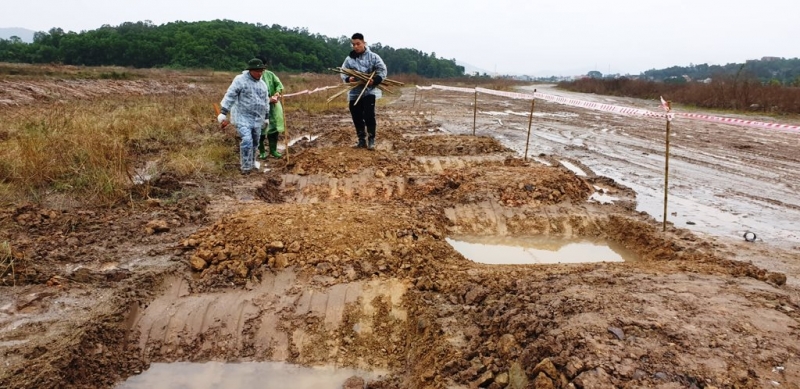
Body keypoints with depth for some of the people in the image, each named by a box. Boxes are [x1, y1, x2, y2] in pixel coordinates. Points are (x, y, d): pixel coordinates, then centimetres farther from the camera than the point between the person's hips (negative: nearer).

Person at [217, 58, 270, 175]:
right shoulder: (240, 80, -9)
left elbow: (265, 102, 23)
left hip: (257, 119, 7)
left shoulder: (262, 84, 12)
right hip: (242, 117, -6)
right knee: (247, 141, -20)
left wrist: (266, 117, 25)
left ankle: (251, 165, 29)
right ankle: (246, 167, -12)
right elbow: (230, 96, -13)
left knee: (254, 143, 12)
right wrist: (223, 113, -18)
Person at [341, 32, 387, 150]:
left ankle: (371, 140, 1)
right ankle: (362, 140, 20)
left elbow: (382, 70, -5)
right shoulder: (349, 59, 4)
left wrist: (375, 80, -20)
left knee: (369, 115, -11)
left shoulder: (373, 57, -3)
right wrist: (348, 79, -15)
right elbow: (343, 73, 6)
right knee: (357, 117, 8)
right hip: (354, 93, 4)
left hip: (369, 91, -3)